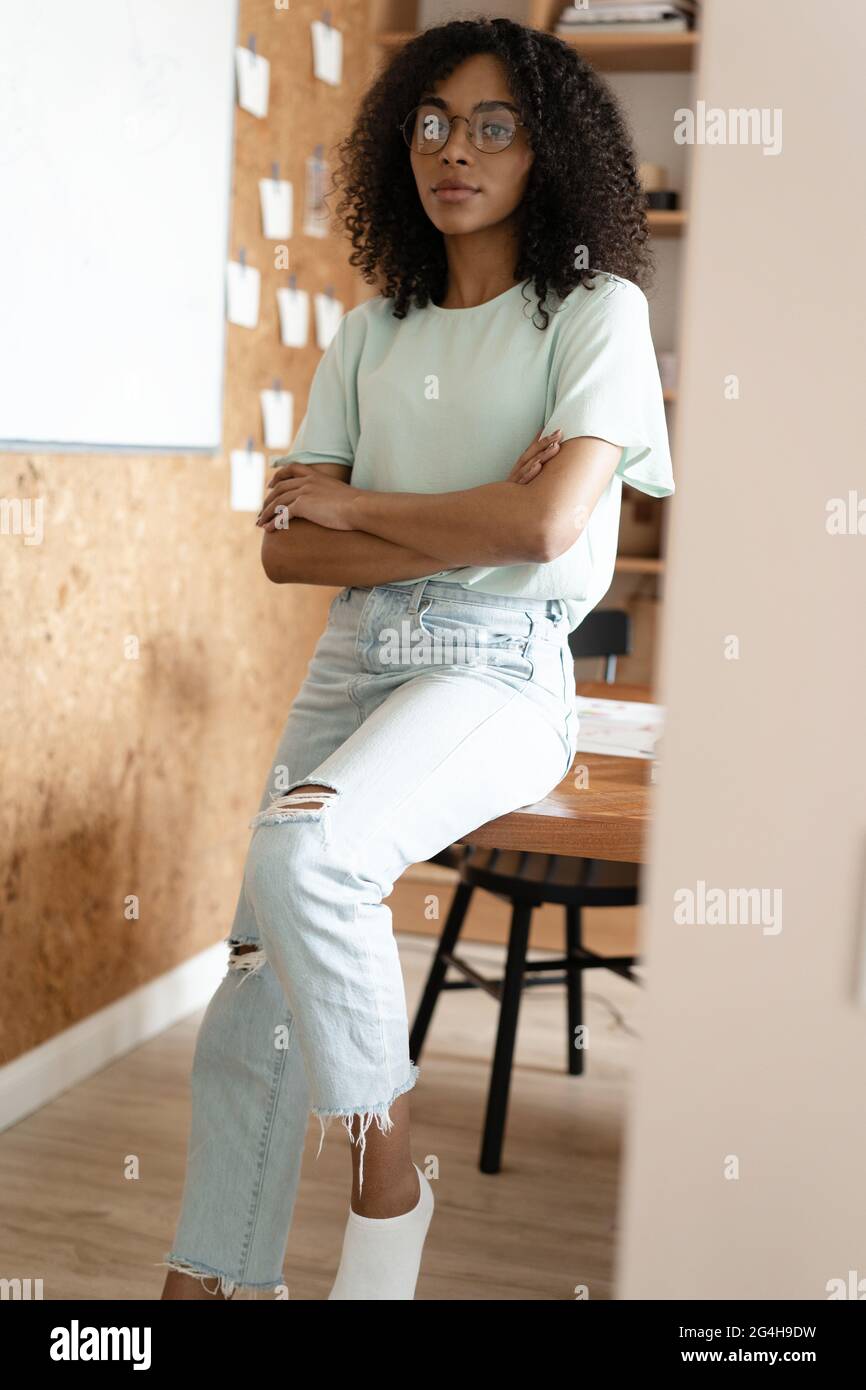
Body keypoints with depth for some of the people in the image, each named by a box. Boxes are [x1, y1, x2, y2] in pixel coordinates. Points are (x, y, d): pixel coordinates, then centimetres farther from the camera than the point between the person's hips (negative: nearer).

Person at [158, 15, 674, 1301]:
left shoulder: (596, 310, 2)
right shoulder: (372, 334, 16)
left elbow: (547, 525, -15)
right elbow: (288, 551, 7)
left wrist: (349, 504, -3)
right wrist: (466, 529, -7)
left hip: (498, 673, -5)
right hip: (356, 661, 5)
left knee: (301, 851, -33)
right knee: (255, 1002, -1)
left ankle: (386, 1173, -13)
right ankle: (203, 1275, 13)